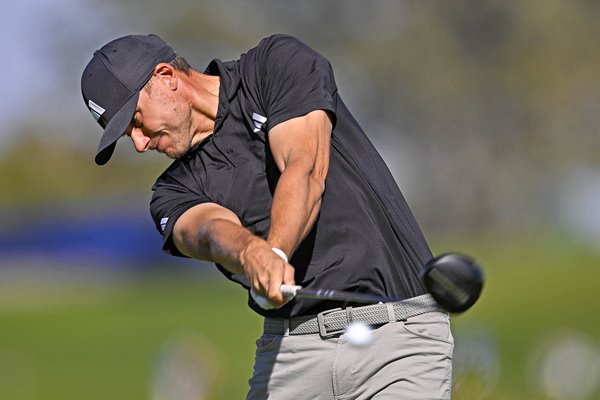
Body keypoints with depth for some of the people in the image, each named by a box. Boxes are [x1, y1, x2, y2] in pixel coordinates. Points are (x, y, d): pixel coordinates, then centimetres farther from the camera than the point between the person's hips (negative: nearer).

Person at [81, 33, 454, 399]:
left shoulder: (280, 62, 2)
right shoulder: (175, 192, 11)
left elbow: (305, 170, -13)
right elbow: (213, 229, -12)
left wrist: (275, 253, -30)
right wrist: (252, 254, -35)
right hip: (293, 350, 4)